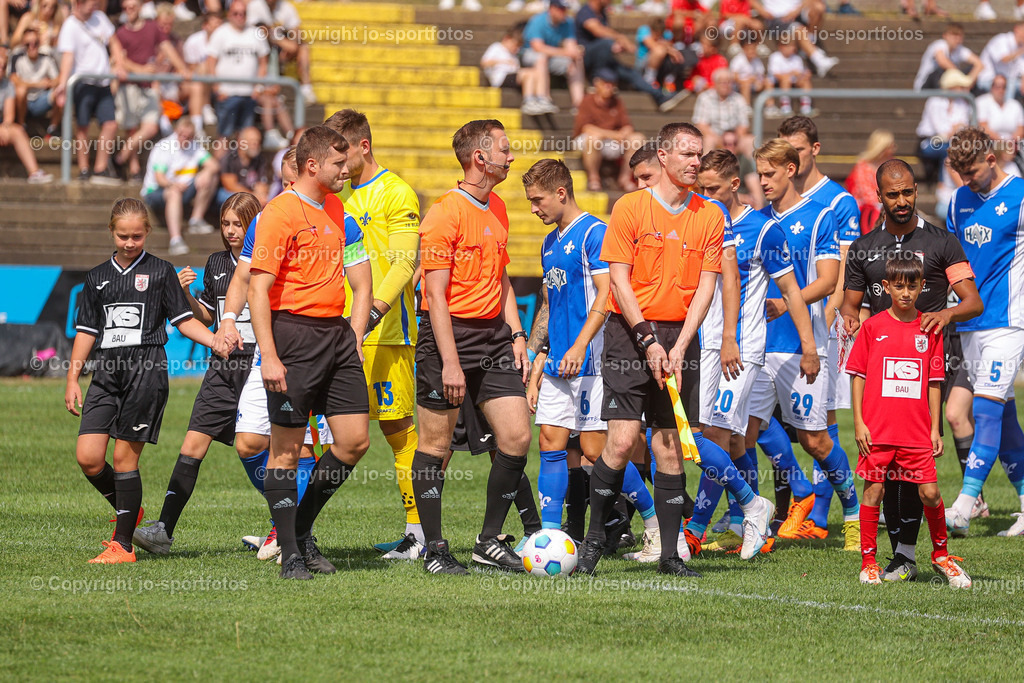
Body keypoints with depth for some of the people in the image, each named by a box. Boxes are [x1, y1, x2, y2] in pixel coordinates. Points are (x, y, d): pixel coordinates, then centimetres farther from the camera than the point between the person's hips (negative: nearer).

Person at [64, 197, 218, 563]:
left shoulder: (160, 272, 5)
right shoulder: (98, 278, 16)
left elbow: (184, 321, 6)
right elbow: (86, 331, 19)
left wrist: (218, 341, -9)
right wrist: (72, 379, 14)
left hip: (146, 368, -4)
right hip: (107, 372, 4)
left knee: (124, 457, -7)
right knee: (88, 458, -6)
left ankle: (123, 544, 0)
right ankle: (128, 511, 21)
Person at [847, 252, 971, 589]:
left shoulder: (929, 329, 6)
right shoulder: (873, 327, 2)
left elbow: (934, 382, 9)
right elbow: (858, 376, 3)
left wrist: (935, 429, 6)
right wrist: (858, 423, -3)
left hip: (917, 431, 1)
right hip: (877, 429, -1)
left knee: (930, 493, -2)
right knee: (873, 491, 2)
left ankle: (941, 554, 18)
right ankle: (868, 561, 12)